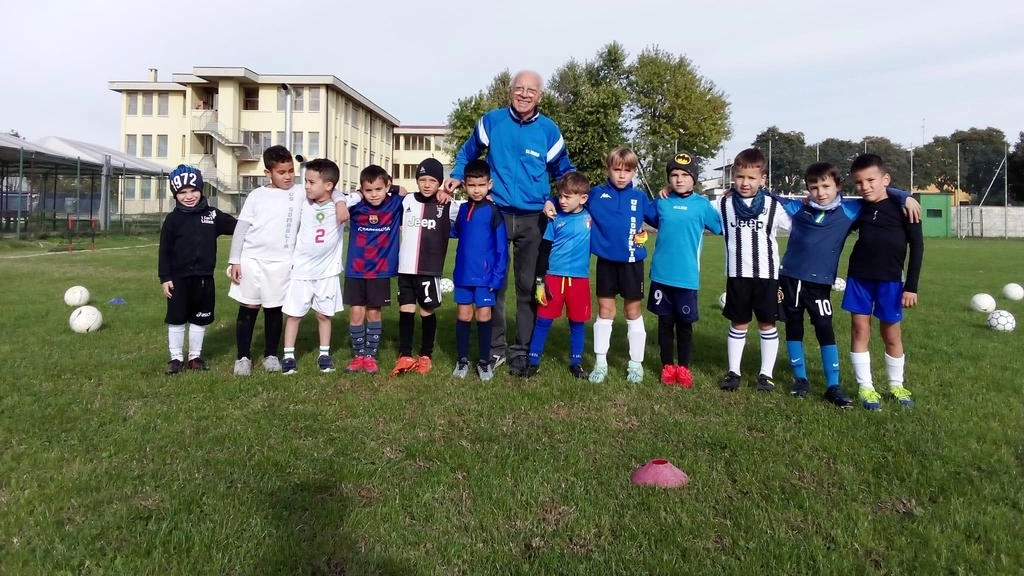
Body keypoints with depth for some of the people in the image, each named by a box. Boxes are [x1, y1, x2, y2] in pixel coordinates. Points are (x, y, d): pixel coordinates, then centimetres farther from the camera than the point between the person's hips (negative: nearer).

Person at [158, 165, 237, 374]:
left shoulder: (212, 215, 2)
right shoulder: (173, 219, -4)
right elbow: (165, 251, -3)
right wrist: (165, 278, -7)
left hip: (204, 278, 2)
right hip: (179, 278, -2)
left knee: (200, 319, 12)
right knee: (176, 319, 5)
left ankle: (195, 356, 25)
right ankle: (176, 357, 18)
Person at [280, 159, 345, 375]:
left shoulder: (339, 206, -8)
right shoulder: (303, 203, -3)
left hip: (328, 271, -1)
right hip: (302, 270, 1)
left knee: (324, 315, 10)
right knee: (293, 314, 5)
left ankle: (324, 355, 23)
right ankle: (288, 356, 15)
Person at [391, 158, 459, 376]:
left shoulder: (447, 207, -1)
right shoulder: (407, 200, 7)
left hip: (430, 270, -2)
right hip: (405, 268, 3)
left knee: (427, 311, 6)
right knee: (405, 310, 5)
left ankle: (426, 356, 19)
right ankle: (404, 356, 12)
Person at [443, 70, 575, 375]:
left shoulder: (549, 130, 2)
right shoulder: (492, 120, 1)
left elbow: (563, 171, 15)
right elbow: (468, 152, 17)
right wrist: (457, 176, 0)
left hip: (534, 219, 0)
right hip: (496, 214, 0)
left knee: (528, 286, 5)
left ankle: (522, 350, 16)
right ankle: (495, 346, 17)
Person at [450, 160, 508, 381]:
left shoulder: (493, 211, -9)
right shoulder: (463, 209, 6)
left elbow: (502, 247, -9)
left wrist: (497, 276, -13)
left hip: (485, 275, -4)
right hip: (463, 273, 4)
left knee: (484, 316, 3)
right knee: (463, 316, 10)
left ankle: (485, 361, 16)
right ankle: (462, 360, 22)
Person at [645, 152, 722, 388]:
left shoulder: (702, 205, -3)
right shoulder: (661, 203, 3)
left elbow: (720, 227, 5)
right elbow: (649, 218, 22)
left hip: (687, 277, -2)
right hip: (661, 274, 2)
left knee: (685, 324, 10)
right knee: (665, 322, 11)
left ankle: (684, 368, 24)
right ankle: (667, 366, 24)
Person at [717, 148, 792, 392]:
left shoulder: (773, 205, -2)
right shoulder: (724, 204, 0)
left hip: (767, 273, 0)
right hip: (737, 274, 1)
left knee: (767, 324, 7)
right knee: (737, 324, 9)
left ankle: (766, 374, 18)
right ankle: (733, 371, 18)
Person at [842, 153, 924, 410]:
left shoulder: (902, 207, -7)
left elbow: (917, 246, -5)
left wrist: (911, 286, -8)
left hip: (890, 280, -3)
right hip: (859, 278, 3)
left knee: (891, 333, 8)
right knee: (860, 330, 3)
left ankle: (897, 385, 26)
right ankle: (865, 386, 14)